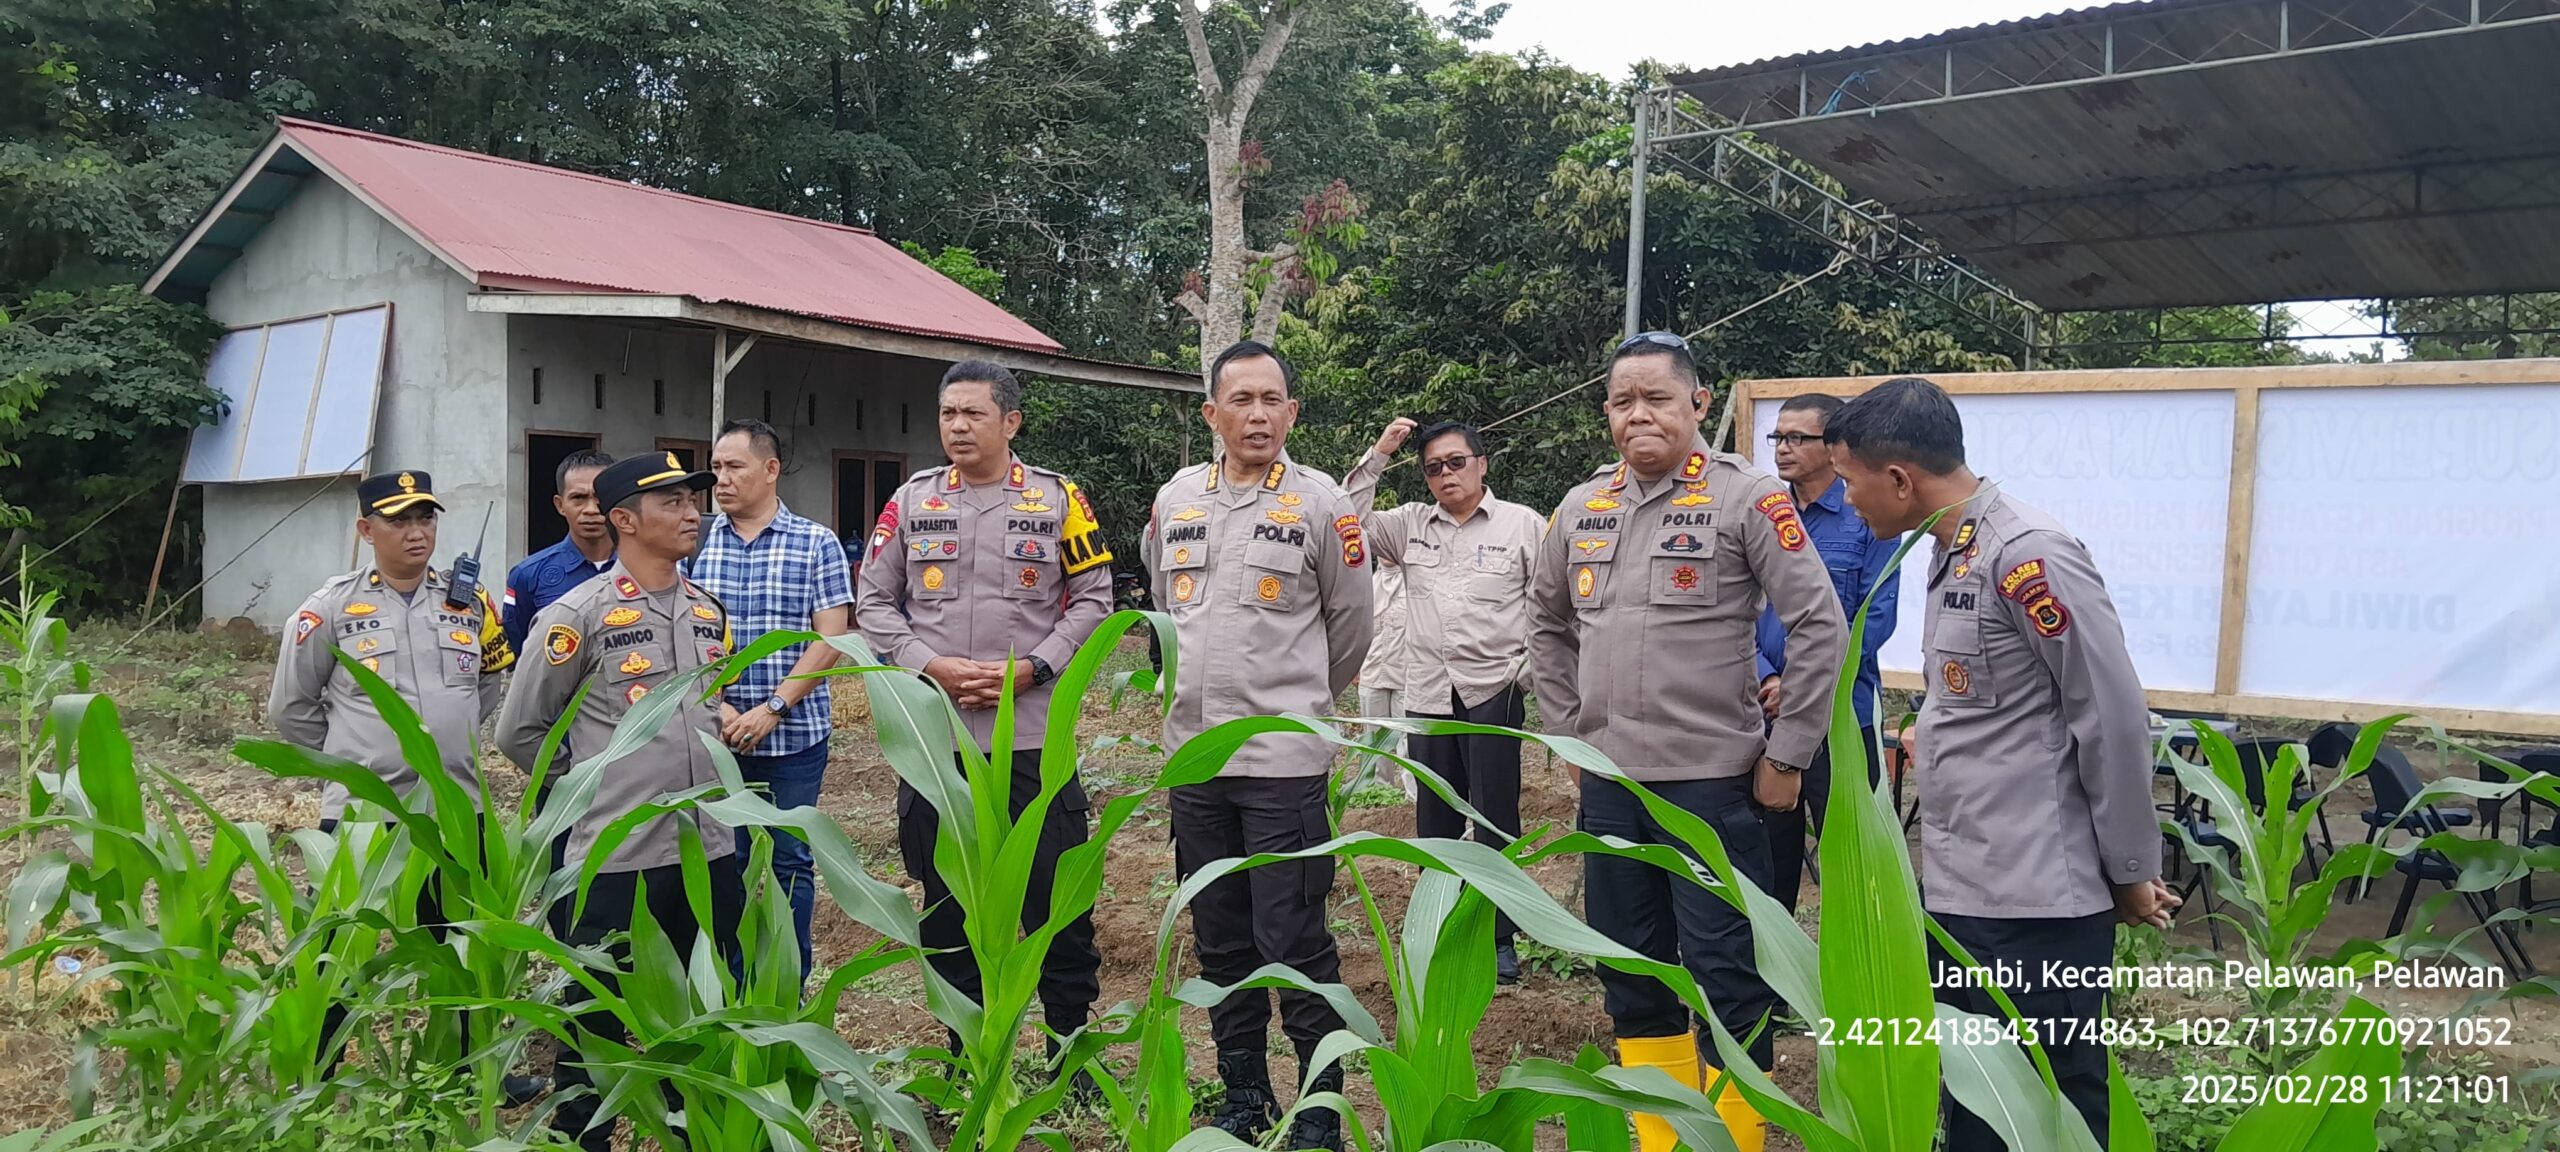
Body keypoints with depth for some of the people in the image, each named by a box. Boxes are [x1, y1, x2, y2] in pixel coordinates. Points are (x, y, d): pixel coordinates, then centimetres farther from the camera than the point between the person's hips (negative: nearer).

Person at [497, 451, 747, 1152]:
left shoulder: (709, 612, 9)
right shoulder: (579, 615, -10)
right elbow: (519, 731, -3)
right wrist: (591, 786, 3)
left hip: (710, 853, 6)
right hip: (618, 860, -6)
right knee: (599, 1022, 6)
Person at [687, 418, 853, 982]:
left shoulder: (816, 544, -2)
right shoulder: (696, 543, 5)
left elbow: (829, 640, -6)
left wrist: (772, 709, -14)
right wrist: (716, 706, -11)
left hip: (795, 734, -2)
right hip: (718, 737, 2)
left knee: (791, 862, 7)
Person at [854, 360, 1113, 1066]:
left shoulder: (1058, 500, 1)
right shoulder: (912, 500, 7)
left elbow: (1093, 600, 1)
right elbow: (874, 601, 7)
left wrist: (1029, 670, -11)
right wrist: (931, 667, -8)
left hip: (1034, 733, -2)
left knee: (1056, 894, 2)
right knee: (945, 899, 11)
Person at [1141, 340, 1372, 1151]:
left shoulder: (1320, 504, -6)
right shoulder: (1176, 499, 7)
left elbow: (1352, 623, 5)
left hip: (1285, 758, -5)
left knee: (1294, 942, -2)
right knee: (1220, 940, 14)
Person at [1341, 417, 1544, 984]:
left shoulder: (1523, 524, 0)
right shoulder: (1412, 524, 10)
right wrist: (1377, 456, -1)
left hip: (1494, 693, -4)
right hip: (1428, 693, 4)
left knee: (1495, 821, 1)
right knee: (1434, 821, 11)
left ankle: (1500, 937, 12)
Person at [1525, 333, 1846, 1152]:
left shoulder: (1746, 498, -9)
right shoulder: (1581, 508, 7)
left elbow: (1819, 627, -10)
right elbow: (1546, 624, 20)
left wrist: (1786, 756, -9)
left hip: (1713, 783, -6)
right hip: (1607, 784, 6)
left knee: (1725, 976, 1)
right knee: (1629, 971, 15)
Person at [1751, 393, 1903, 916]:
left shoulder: (1868, 518, -6)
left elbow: (1877, 616, -10)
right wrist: (1765, 678, -10)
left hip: (1839, 712, -4)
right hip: (1765, 711, 4)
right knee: (1770, 848, 13)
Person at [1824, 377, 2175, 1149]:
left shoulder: (2027, 555, -18)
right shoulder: (1953, 553, 11)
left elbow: (2113, 720, -16)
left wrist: (2131, 873, -9)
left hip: (2034, 903, -9)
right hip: (1954, 890, 9)